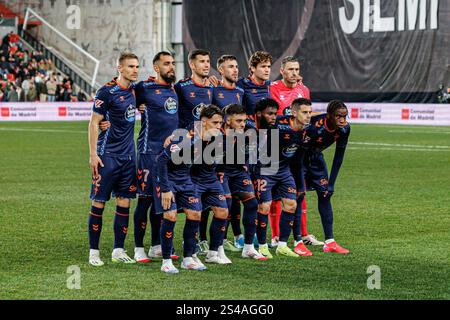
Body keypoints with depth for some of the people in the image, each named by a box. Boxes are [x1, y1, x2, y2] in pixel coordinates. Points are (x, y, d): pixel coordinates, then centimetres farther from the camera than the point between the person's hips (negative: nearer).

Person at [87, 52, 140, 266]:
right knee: (98, 203, -1)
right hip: (108, 155, -6)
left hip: (128, 156, 6)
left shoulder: (134, 89, 7)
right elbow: (94, 123, -10)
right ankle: (94, 251, 5)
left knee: (124, 203, 7)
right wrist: (93, 154, -14)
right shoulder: (107, 92, -12)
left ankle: (118, 251, 13)